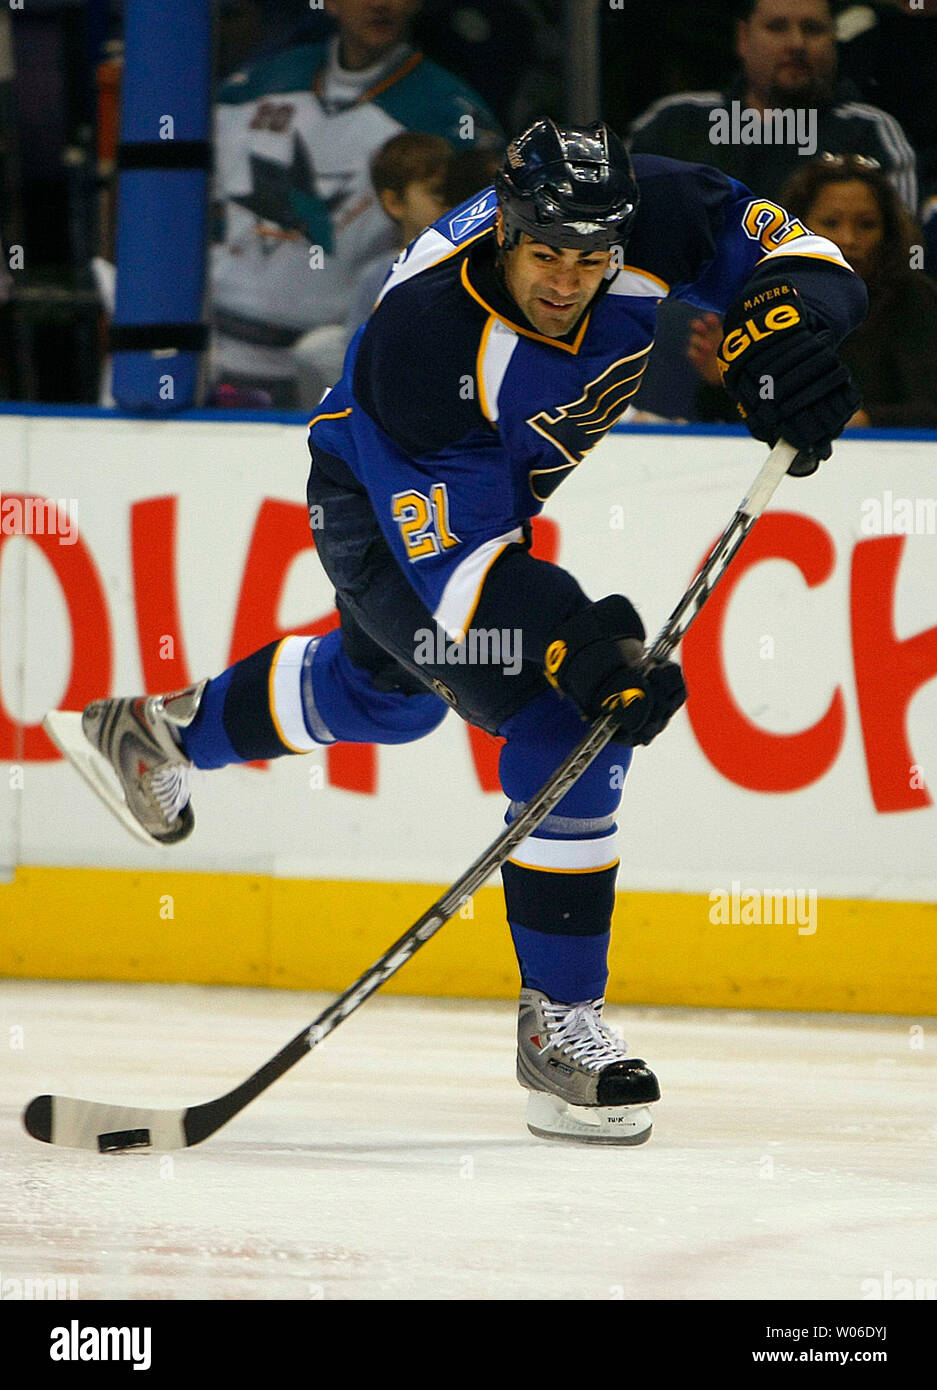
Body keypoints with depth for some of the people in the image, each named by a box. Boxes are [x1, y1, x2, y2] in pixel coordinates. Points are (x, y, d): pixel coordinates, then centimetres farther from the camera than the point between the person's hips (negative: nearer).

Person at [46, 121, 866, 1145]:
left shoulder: (645, 214, -28)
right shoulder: (423, 335, -41)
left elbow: (790, 250, -16)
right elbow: (454, 559, -39)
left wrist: (781, 322, -38)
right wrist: (575, 646, -51)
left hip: (515, 484, 8)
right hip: (385, 508, -8)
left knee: (390, 689, 33)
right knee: (563, 724, -22)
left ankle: (163, 729, 58)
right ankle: (558, 1021, -13)